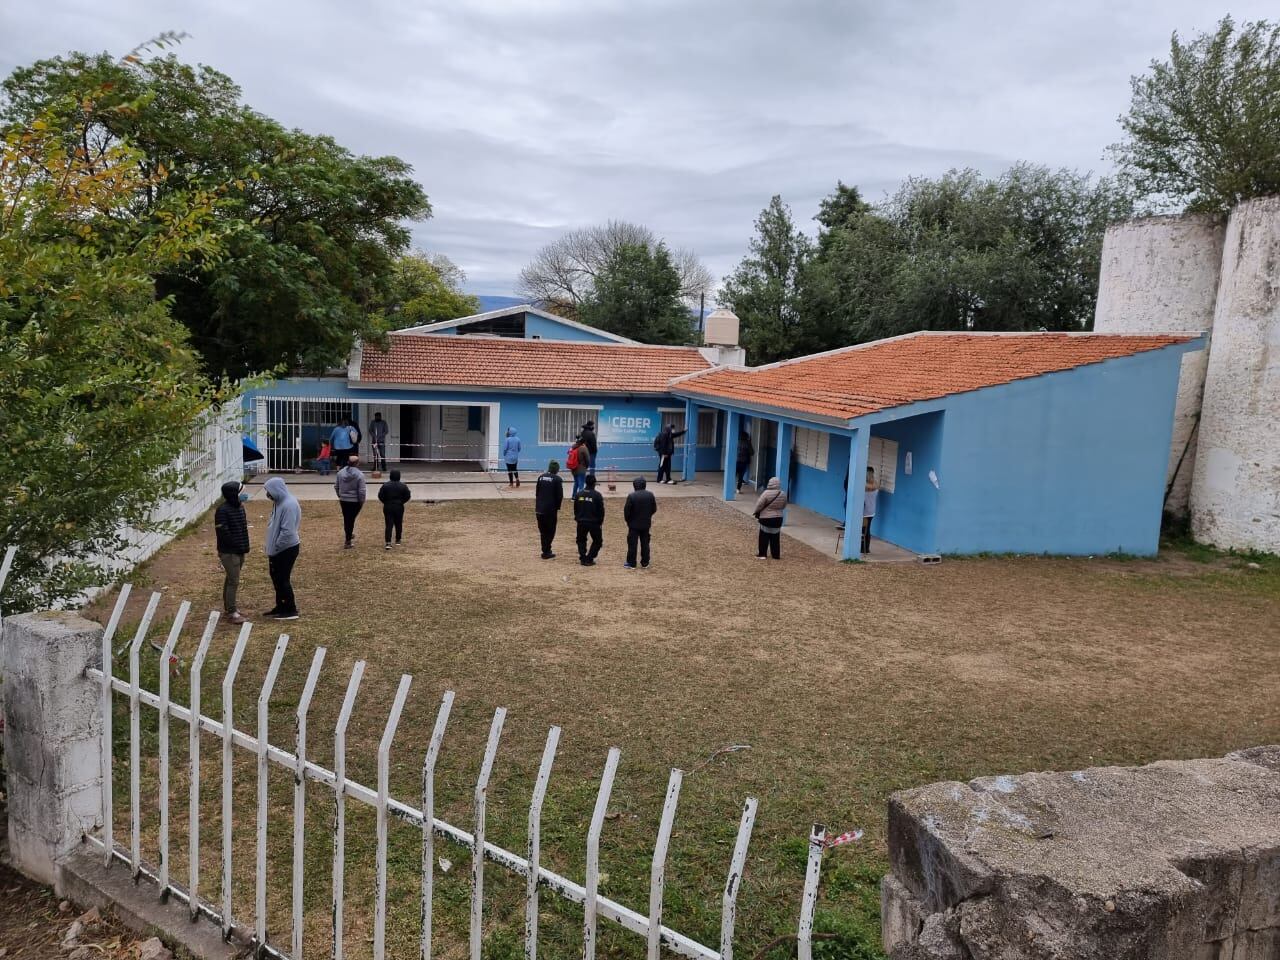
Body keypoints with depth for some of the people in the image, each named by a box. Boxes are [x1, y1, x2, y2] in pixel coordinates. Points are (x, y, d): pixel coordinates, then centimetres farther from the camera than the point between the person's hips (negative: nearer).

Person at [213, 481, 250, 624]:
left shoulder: (239, 506, 8)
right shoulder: (223, 510, -19)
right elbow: (222, 532, -22)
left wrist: (244, 545, 10)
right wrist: (234, 545, -17)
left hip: (239, 550, 9)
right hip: (229, 552, -9)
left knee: (231, 579, 19)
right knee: (234, 581, -8)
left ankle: (228, 606, 30)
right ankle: (231, 613, -3)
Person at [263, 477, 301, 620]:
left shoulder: (289, 505, -24)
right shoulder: (279, 502, 7)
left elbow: (287, 532, -27)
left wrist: (274, 549, -17)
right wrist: (272, 548, 13)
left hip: (287, 549, -10)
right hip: (279, 548, 10)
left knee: (283, 579, -1)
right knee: (276, 577, 17)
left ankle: (291, 611, 9)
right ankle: (280, 607, 29)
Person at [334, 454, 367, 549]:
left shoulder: (341, 472, -2)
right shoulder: (359, 475, -17)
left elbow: (336, 486, 5)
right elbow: (362, 491, -17)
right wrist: (362, 501, -3)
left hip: (343, 500, 4)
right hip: (355, 501, -4)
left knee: (346, 519, 18)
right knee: (351, 519, 5)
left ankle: (350, 535, 37)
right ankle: (348, 541, 8)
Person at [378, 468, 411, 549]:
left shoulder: (385, 485, -5)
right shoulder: (403, 486, -5)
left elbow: (380, 496, -5)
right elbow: (407, 496, -4)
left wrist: (386, 502, 9)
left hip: (387, 507, 0)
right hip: (399, 507, 0)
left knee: (388, 525, -2)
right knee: (398, 524, 16)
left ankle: (388, 543, -15)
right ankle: (398, 540, 26)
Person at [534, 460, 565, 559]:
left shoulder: (541, 477, 9)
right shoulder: (557, 479, -7)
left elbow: (536, 493, 14)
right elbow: (560, 496, -10)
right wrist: (558, 509, -3)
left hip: (540, 509, 5)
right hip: (551, 509, -5)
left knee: (543, 531, 14)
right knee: (550, 531, 4)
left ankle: (545, 551, 17)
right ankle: (546, 553, 0)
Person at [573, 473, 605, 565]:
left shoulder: (578, 494, 1)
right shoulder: (597, 495, -10)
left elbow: (575, 509, 8)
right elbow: (601, 510, -6)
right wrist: (601, 522, 7)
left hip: (581, 522, 3)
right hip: (594, 522, -3)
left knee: (581, 540, 21)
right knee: (597, 541, 13)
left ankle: (583, 559, 12)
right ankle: (589, 559, 4)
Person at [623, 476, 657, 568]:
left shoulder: (631, 496, -17)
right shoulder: (650, 495, -3)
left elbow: (626, 510, -12)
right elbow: (654, 509, 4)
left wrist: (628, 520, 5)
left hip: (634, 524, -4)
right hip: (646, 524, 4)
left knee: (632, 544, 3)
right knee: (645, 543, 12)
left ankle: (631, 563, 7)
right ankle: (645, 563, 18)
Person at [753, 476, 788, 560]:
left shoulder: (767, 493, -17)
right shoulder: (783, 494, -2)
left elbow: (759, 505, -12)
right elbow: (784, 506, 11)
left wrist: (755, 513, 5)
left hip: (766, 518, -4)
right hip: (778, 518, 4)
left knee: (764, 537, 5)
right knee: (775, 537, 13)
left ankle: (762, 554, 7)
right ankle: (776, 555, 17)